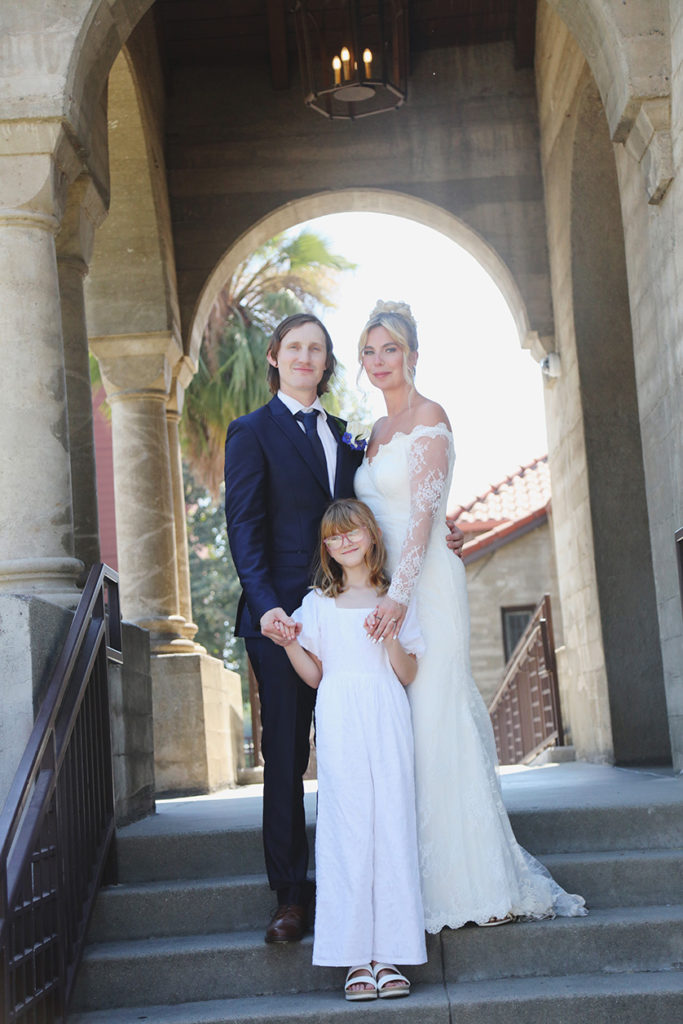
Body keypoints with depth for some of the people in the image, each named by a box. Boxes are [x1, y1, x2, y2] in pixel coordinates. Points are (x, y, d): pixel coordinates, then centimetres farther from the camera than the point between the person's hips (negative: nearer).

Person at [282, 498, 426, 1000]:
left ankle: (388, 954, -1)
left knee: (392, 823, -6)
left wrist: (390, 637, -10)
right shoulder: (319, 603, 12)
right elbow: (315, 676, 9)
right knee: (347, 825, -6)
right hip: (340, 723, 0)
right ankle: (356, 957, -3)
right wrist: (289, 642, -6)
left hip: (387, 720, 0)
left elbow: (409, 675, 7)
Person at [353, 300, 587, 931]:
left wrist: (400, 595, -24)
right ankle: (428, 884, 10)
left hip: (425, 586, -8)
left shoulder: (429, 417, -5)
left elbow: (424, 513, -15)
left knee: (435, 723, -10)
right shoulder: (376, 434, 19)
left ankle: (479, 886, -4)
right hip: (385, 589, 8)